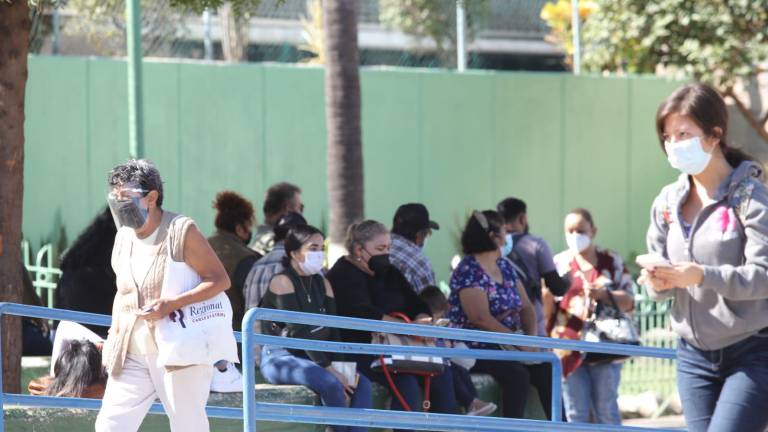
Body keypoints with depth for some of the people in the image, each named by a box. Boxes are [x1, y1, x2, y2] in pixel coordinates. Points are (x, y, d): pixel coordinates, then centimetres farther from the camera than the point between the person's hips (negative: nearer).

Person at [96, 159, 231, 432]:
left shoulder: (181, 231, -9)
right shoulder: (124, 237, 11)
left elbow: (220, 280, -12)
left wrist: (171, 304, -23)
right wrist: (114, 333, 10)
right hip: (132, 355, 6)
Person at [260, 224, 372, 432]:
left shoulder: (322, 283, 12)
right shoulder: (283, 282, -10)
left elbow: (332, 329, 5)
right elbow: (298, 330, -18)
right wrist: (328, 368, -22)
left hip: (308, 358, 7)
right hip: (281, 358, -7)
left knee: (362, 383, -14)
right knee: (331, 384, -30)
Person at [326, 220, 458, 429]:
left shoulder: (388, 272, 17)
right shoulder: (343, 276, -9)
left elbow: (416, 304, 11)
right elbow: (363, 314, -25)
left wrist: (423, 320, -15)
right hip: (359, 353, -8)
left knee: (441, 372, -14)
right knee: (406, 382, -31)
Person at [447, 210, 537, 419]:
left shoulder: (505, 266, 14)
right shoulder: (468, 271, -12)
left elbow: (526, 307, 13)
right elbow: (482, 319, -21)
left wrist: (532, 338, -7)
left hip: (506, 347, 7)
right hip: (476, 349, -7)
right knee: (518, 375, -30)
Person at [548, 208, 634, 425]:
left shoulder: (612, 261, 8)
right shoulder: (559, 262, 9)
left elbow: (628, 302, 3)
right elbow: (546, 307, 9)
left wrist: (604, 294, -15)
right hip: (570, 348, 0)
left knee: (607, 412, 2)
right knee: (576, 415, 1)